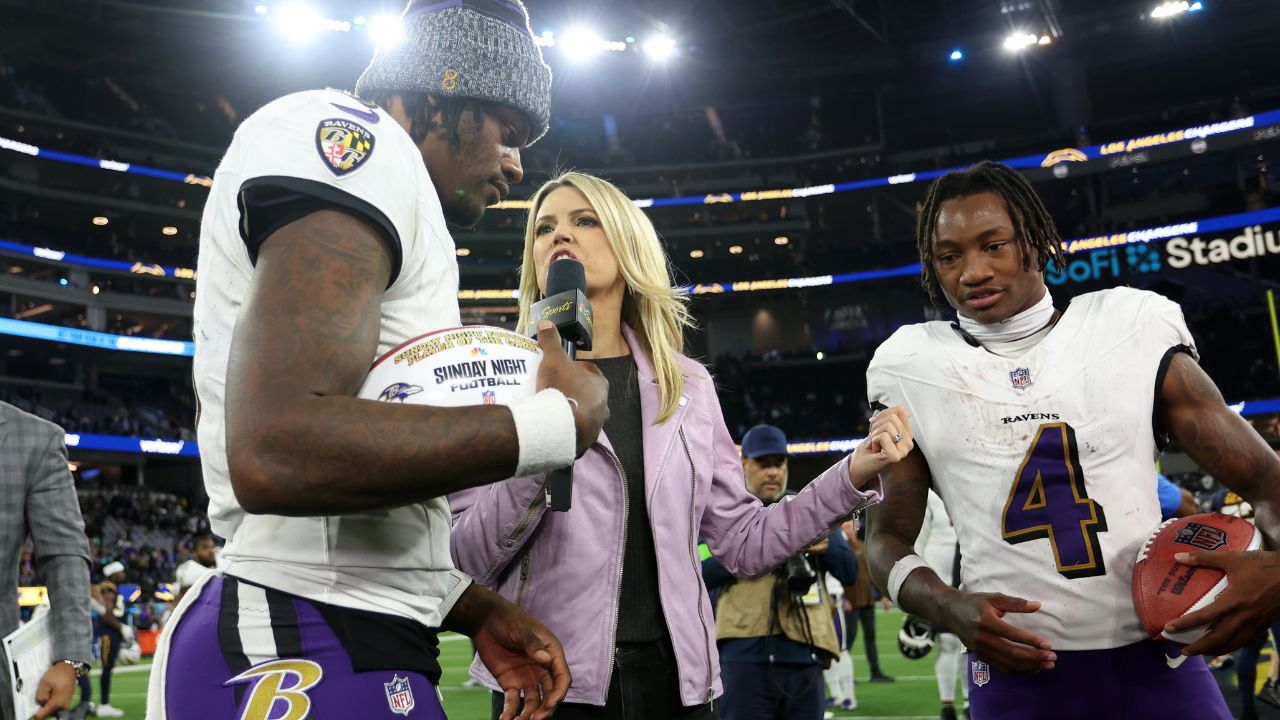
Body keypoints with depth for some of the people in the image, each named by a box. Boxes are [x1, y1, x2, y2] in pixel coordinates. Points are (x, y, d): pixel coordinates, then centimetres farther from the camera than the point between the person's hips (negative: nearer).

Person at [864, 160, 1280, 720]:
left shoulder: (1133, 330, 0)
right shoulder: (912, 367, -1)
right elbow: (887, 538, 3)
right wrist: (949, 608, -17)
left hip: (1157, 661, 1)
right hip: (1014, 668, 0)